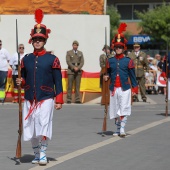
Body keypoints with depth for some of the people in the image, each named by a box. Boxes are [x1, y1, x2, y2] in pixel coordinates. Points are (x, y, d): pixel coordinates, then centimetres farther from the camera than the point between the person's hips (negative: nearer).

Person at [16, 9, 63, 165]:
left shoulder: (52, 59, -2)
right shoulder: (26, 59, 8)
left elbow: (58, 81, -1)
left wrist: (59, 100, -5)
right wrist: (21, 82, -5)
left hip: (46, 99, -4)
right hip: (30, 99, 4)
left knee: (44, 125, -16)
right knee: (30, 127, 7)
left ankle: (43, 154, -5)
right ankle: (36, 154, 22)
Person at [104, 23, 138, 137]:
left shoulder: (128, 61, 0)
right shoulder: (110, 61, 7)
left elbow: (132, 76, 2)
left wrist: (134, 89, -1)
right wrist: (106, 77, -7)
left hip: (125, 89, -3)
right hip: (114, 89, 3)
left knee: (124, 109, -10)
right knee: (115, 110, 8)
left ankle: (122, 128, -8)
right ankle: (118, 129, 18)